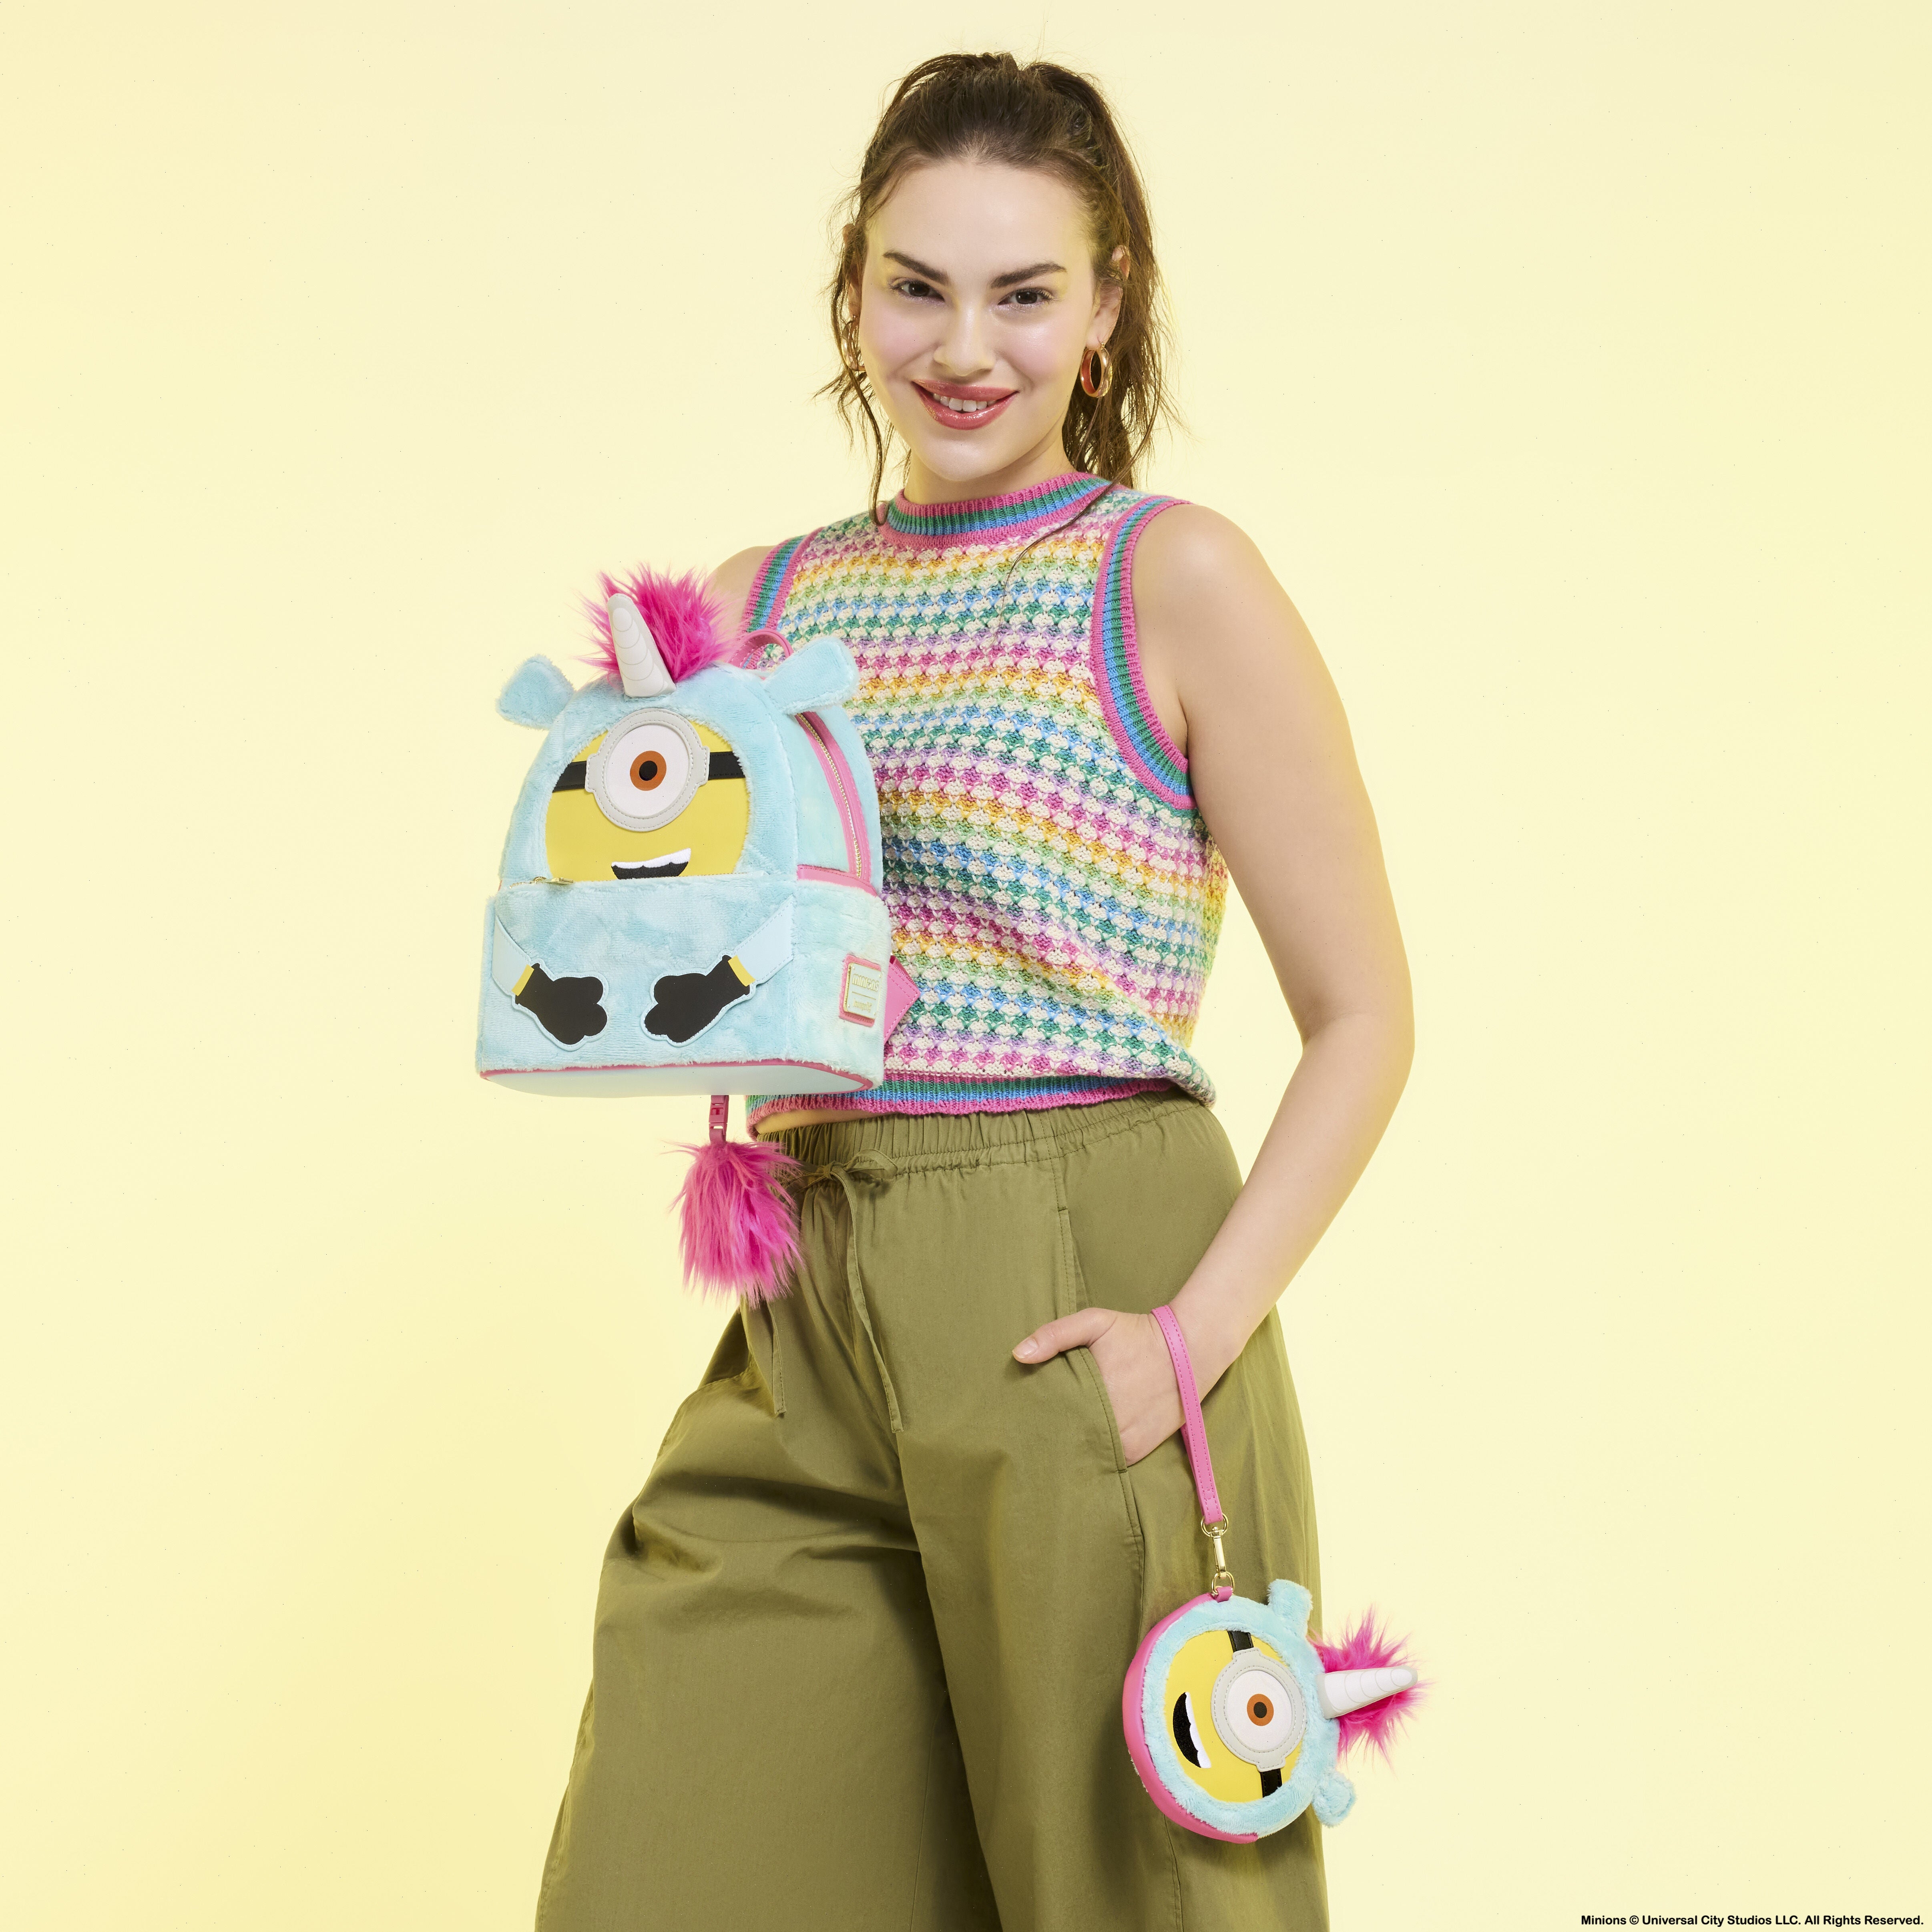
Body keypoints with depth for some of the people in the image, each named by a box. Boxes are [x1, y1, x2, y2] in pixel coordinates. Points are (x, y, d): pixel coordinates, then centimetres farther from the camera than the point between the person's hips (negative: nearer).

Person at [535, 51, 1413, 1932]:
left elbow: (1363, 1019, -4)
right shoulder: (755, 603, 11)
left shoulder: (1174, 581, -3)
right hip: (808, 1327, 5)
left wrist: (1199, 1333, -14)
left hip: (1074, 1311, -4)